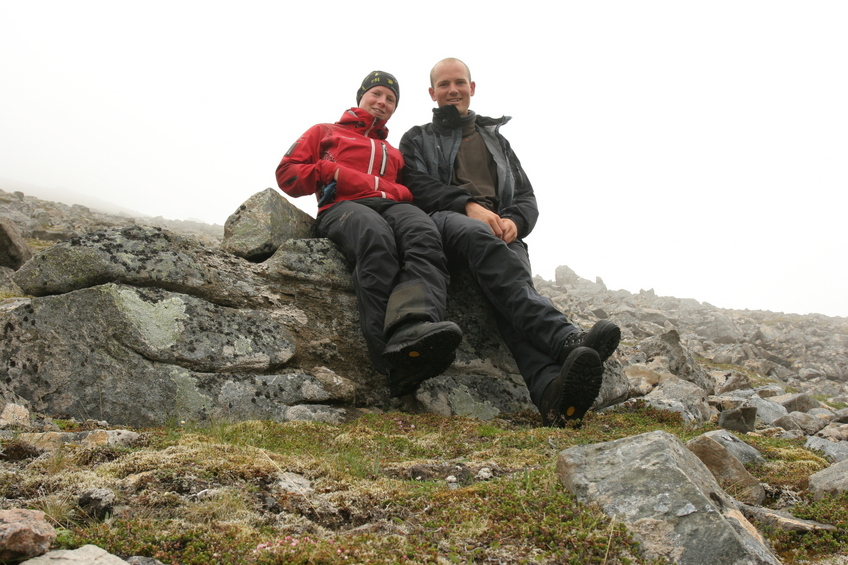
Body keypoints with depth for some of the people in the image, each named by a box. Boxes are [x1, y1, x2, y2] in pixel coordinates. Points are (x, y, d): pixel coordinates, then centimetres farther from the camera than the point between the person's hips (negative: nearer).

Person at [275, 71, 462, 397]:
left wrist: (395, 191, 0)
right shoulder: (325, 132, 32)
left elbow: (413, 192, 23)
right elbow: (288, 173, 19)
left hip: (393, 206, 3)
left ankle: (413, 332, -66)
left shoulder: (394, 153, 40)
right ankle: (390, 358, -59)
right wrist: (332, 172, 3)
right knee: (376, 235, -42)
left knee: (423, 233, -37)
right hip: (342, 207, -3)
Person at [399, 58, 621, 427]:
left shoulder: (496, 139, 35)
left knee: (507, 280, -35)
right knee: (480, 236, -42)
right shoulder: (417, 140, 27)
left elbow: (526, 197, 24)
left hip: (501, 229, 3)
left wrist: (514, 220, -3)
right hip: (444, 220, -2)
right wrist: (469, 205, -14)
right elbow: (417, 185, 4)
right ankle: (567, 339, -61)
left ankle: (551, 388, -64)